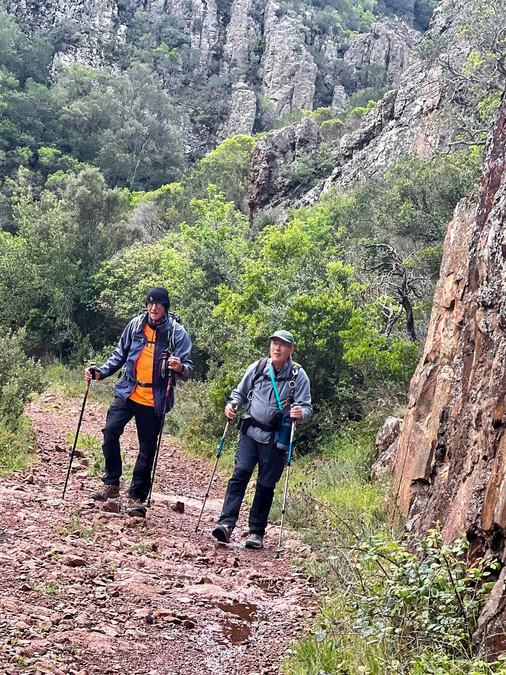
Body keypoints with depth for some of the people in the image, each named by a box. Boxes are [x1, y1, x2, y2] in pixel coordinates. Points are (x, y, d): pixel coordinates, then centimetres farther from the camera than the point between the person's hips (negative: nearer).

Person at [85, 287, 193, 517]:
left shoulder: (177, 333, -6)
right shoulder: (135, 325, 2)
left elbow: (188, 369, -9)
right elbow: (120, 355, 13)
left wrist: (179, 368, -32)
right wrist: (100, 372, 1)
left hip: (154, 401, -2)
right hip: (127, 393, 2)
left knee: (147, 448, 3)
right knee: (110, 432, -14)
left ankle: (137, 497, 15)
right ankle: (112, 484, 4)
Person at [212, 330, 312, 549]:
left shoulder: (299, 376, -3)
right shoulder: (258, 368, 2)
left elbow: (307, 408, -3)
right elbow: (240, 392, 14)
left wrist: (300, 413, -26)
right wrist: (232, 404, -6)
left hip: (277, 439, -1)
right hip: (251, 432, 1)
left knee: (266, 485, 3)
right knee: (240, 473, -13)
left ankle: (256, 532, 13)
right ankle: (226, 523, -18)